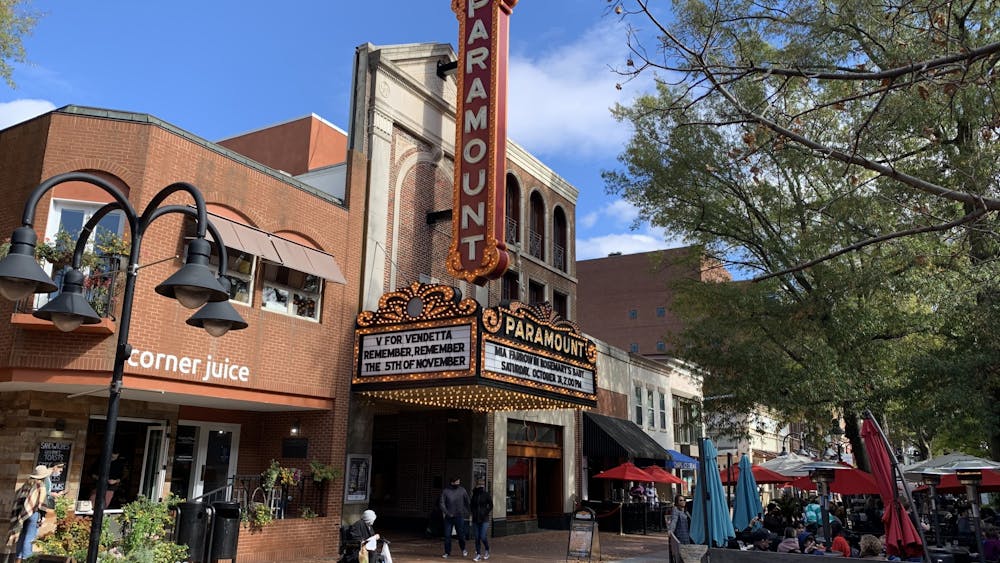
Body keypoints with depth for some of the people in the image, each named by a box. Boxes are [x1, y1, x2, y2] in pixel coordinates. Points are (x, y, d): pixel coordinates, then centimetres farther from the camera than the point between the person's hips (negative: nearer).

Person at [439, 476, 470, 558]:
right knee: (447, 535, 2)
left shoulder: (462, 490, 0)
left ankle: (463, 550, 29)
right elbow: (441, 503, -5)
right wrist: (447, 513, -12)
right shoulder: (445, 491, -4)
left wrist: (466, 512, 0)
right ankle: (447, 552, 15)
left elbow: (467, 501, 7)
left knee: (461, 534, 6)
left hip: (459, 517, 0)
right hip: (449, 517, 0)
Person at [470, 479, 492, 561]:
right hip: (475, 519, 4)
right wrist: (473, 513, 7)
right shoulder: (474, 495, 7)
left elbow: (491, 506, 2)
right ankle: (478, 554, 15)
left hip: (484, 519, -4)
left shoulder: (487, 495, -4)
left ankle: (487, 550, 20)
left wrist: (486, 513, -6)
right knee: (477, 537, 5)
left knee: (483, 537, -8)